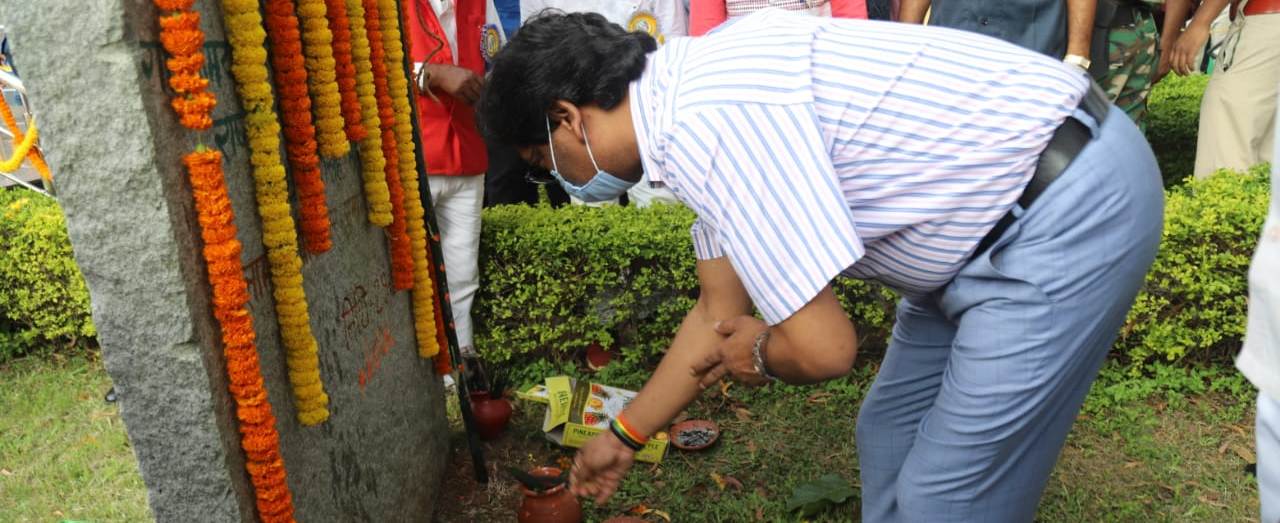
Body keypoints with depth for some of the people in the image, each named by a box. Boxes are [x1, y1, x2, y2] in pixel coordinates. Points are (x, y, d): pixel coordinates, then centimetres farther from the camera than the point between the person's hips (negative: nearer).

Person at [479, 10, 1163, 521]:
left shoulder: (709, 124, -26)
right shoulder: (697, 91, 7)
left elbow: (825, 349, -25)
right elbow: (718, 316, 16)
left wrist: (759, 354, -1)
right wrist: (623, 436, 25)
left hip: (1069, 212, -10)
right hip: (1001, 221, 10)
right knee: (890, 438, 18)